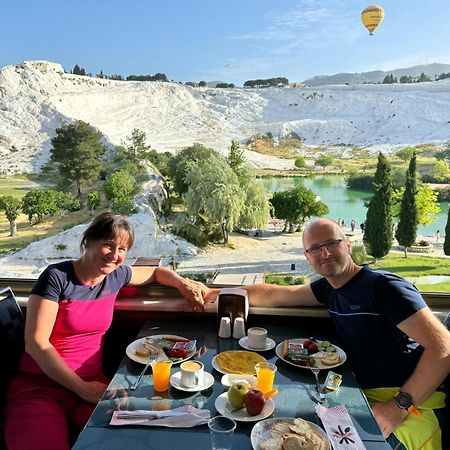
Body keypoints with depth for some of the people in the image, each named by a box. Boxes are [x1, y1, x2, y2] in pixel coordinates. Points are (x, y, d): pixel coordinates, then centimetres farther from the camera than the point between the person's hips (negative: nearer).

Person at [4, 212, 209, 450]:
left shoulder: (116, 276, 5)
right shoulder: (57, 276, -10)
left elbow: (155, 272, 24)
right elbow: (36, 343, -13)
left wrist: (183, 284, 3)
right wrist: (81, 388, -16)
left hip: (91, 382, 4)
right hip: (39, 387, -3)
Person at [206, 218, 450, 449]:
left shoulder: (384, 286, -13)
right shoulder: (328, 288, 9)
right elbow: (272, 294, 12)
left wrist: (398, 407, -20)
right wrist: (213, 294, 5)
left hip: (408, 398, -5)